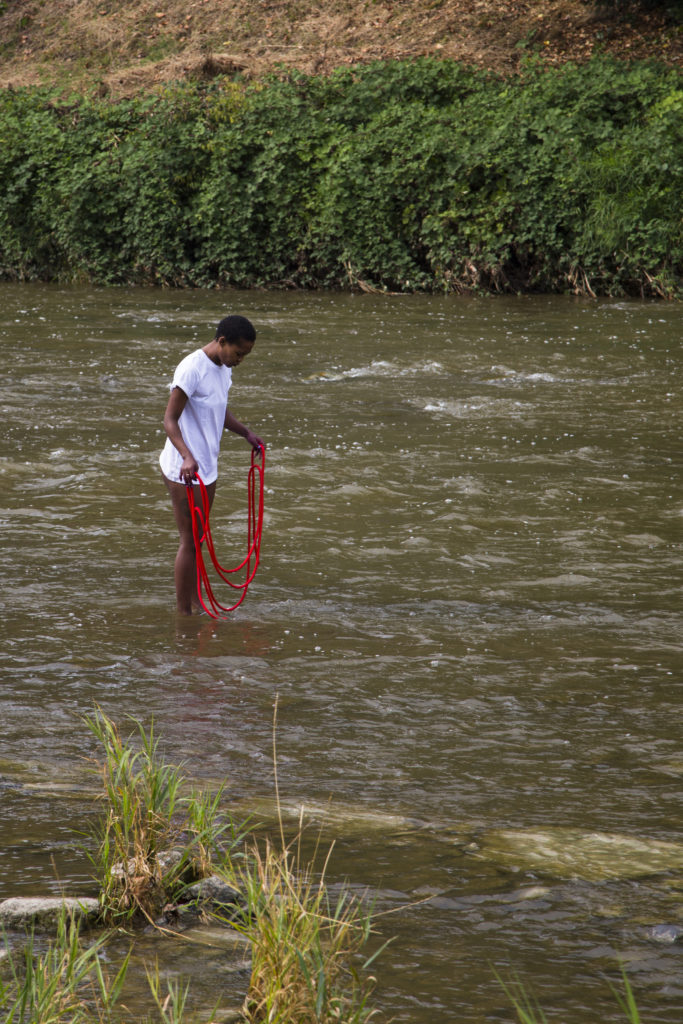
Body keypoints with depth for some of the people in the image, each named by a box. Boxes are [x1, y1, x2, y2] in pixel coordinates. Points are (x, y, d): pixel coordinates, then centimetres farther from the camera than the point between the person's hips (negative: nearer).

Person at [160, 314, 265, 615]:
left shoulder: (223, 369, 8)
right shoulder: (192, 369, -20)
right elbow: (170, 419, -22)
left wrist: (246, 433, 26)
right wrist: (187, 457, -34)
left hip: (207, 467, 9)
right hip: (184, 471, -9)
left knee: (198, 539, 15)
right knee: (190, 541, -4)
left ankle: (195, 603, 24)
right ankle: (184, 613, 2)